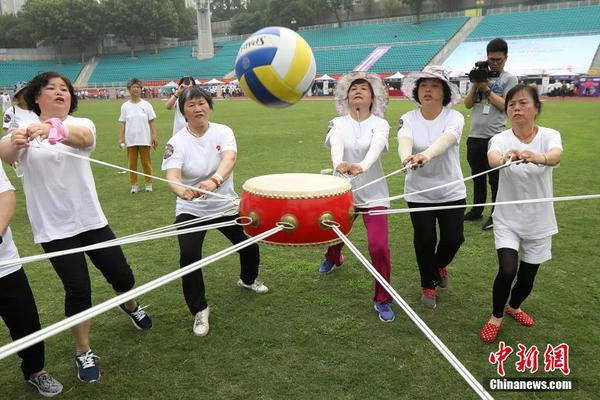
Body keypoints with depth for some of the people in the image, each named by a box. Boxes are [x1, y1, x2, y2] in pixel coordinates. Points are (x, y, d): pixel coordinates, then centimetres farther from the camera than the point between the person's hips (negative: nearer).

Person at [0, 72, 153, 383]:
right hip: (53, 227, -2)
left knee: (122, 276, 8)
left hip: (90, 219, 2)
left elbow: (83, 137, -30)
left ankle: (130, 306, 44)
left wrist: (55, 130, -53)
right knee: (78, 289, -3)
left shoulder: (80, 124, -4)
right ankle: (83, 353, 20)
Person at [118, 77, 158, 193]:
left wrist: (155, 136, -6)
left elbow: (152, 122, 1)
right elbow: (122, 123, 5)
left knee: (146, 162, 5)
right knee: (131, 163, 6)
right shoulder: (125, 106, 4)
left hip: (144, 139, -1)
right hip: (130, 140, 1)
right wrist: (121, 138, -2)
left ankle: (148, 183, 17)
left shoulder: (146, 105, 1)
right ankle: (134, 185, 15)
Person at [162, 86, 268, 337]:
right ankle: (199, 310, 4)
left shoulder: (223, 132, -11)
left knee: (250, 245, 10)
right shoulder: (177, 143, -14)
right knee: (189, 256, -19)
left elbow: (229, 159, -32)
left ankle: (248, 280, 45)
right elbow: (171, 175, -29)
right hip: (191, 210, -2)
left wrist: (214, 181, -54)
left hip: (226, 205, 2)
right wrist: (181, 190, -54)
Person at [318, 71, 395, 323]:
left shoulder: (380, 124, -6)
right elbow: (337, 143, -26)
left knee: (379, 246, -13)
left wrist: (362, 165, -50)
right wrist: (338, 162, -49)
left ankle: (383, 300, 10)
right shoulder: (338, 123, -2)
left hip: (373, 193, -2)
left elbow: (376, 147, -28)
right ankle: (333, 258, 59)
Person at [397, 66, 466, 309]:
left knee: (453, 239, 1)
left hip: (451, 191, 0)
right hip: (418, 193, 0)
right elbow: (404, 140, -30)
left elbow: (446, 138, -34)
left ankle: (440, 265, 38)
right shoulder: (408, 119, -7)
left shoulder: (454, 117, -11)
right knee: (424, 240, 1)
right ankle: (428, 285, 28)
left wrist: (427, 154, -57)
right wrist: (407, 157, -55)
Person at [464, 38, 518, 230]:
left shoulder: (509, 79, 0)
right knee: (477, 176, 15)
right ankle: (476, 210, 28)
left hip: (494, 136, -5)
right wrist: (475, 85, -5)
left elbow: (505, 106, -11)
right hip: (474, 135, 5)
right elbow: (467, 104, 9)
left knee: (495, 178, 0)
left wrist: (487, 89, -11)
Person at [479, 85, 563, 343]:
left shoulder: (549, 136, -10)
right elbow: (493, 159, -35)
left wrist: (538, 157, -59)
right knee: (507, 271, -17)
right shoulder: (501, 139, -11)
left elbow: (556, 156, -34)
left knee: (527, 279, 11)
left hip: (539, 222, 1)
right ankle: (496, 317, 11)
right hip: (507, 219, -1)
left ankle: (513, 307, 45)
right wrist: (505, 158, -60)